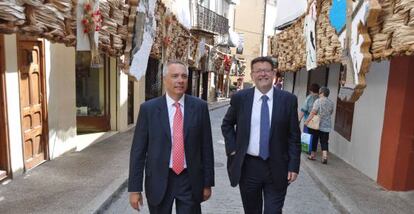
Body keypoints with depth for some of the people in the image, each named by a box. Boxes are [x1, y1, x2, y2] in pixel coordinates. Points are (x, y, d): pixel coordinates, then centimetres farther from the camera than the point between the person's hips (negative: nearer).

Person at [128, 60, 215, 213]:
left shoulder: (199, 106, -4)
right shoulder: (148, 108, -5)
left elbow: (206, 146, 0)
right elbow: (138, 150, -4)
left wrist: (207, 182, 2)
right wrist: (134, 188, -4)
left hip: (190, 180, 0)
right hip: (159, 181, 1)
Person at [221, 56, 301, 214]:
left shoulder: (288, 99, -4)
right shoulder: (240, 98, -2)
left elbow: (294, 135, -1)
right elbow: (227, 125, 11)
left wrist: (293, 166, -4)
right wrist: (232, 149, 0)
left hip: (277, 167, -1)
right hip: (247, 166, 1)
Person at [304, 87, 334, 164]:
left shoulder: (318, 101, -10)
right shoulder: (331, 103, 5)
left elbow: (313, 112, -17)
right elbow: (331, 113, 15)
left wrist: (307, 121, -15)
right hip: (326, 126, 3)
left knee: (314, 140, 10)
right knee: (324, 142, 6)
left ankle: (313, 155, 19)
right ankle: (325, 156, -7)